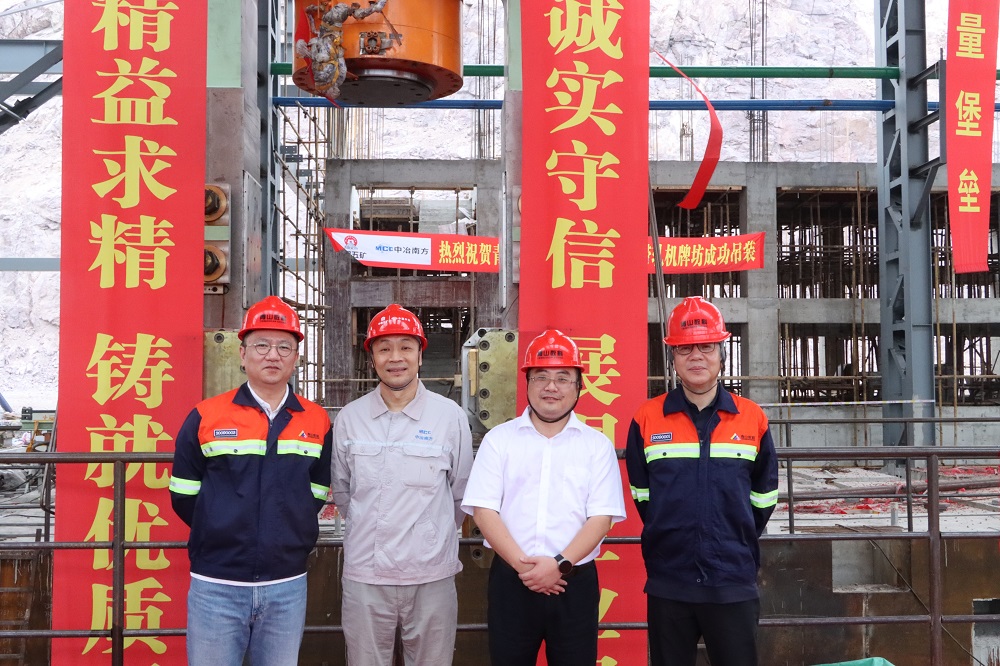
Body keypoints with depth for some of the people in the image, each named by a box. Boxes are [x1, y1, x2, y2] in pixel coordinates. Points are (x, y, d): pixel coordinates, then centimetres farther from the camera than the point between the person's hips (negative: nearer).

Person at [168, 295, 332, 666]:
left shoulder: (318, 423, 3)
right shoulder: (206, 418, -3)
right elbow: (184, 497, 3)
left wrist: (289, 537, 4)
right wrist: (222, 537, 6)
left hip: (288, 586, 2)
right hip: (216, 586, -2)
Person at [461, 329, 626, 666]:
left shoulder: (598, 445, 4)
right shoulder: (498, 439, 4)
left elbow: (601, 517, -3)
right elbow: (483, 509, -2)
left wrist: (559, 564, -15)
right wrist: (521, 563, -13)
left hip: (575, 581, 0)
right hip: (510, 579, 0)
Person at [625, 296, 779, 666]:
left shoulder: (752, 419, 1)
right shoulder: (647, 419, -1)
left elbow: (763, 497, 10)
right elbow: (642, 494, 9)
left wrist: (737, 544, 12)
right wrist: (669, 539, 9)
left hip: (734, 584, 0)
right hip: (668, 585, 0)